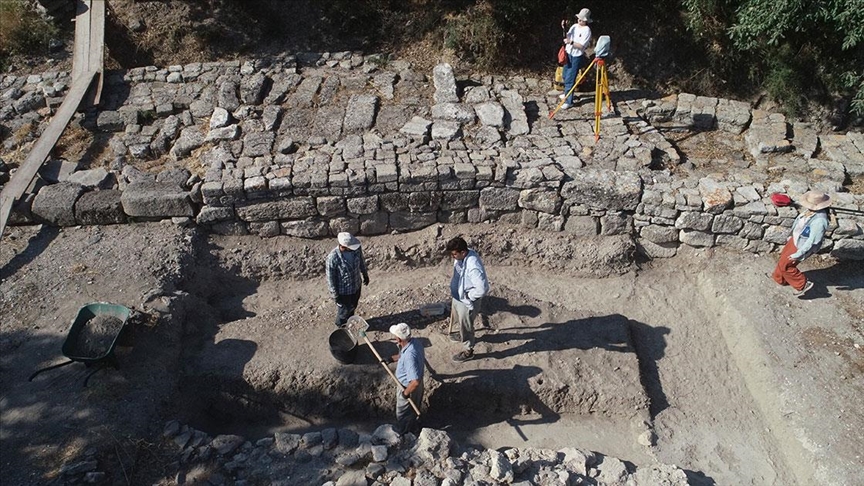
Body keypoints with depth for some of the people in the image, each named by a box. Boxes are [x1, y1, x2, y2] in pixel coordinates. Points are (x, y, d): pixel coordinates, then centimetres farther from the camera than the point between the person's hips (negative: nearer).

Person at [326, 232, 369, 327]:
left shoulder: (357, 248, -22)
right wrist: (335, 294, -12)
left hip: (356, 286, 5)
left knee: (353, 307, 30)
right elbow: (330, 278, -22)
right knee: (344, 310, 22)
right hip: (343, 291, -5)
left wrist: (365, 275, 15)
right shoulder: (332, 258, -36)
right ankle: (341, 326, 54)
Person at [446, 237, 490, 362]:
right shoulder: (461, 256, -11)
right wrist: (453, 289, 9)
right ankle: (463, 336, 61)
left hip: (468, 302, -9)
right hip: (458, 296, 9)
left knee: (466, 326, 14)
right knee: (459, 319, 32)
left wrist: (468, 296, -23)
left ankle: (468, 351, 37)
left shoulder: (473, 267, -39)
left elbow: (482, 289, -38)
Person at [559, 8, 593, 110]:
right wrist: (564, 29, -10)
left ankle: (569, 101, -4)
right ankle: (567, 94, 40)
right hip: (568, 54, 8)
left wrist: (571, 42, -28)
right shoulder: (574, 26, 6)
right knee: (565, 76, 20)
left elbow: (581, 45, -20)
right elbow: (566, 38, 4)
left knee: (570, 79, -10)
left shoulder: (587, 30, -15)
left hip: (577, 57, -8)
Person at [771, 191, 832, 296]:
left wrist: (798, 254, -23)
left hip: (802, 246, -9)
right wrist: (791, 235, 20)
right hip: (796, 239, 9)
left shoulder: (819, 221, -37)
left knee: (785, 264, 4)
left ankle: (803, 284, 21)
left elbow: (812, 241, -31)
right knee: (784, 256, 26)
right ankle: (780, 278, 49)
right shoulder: (812, 209, -12)